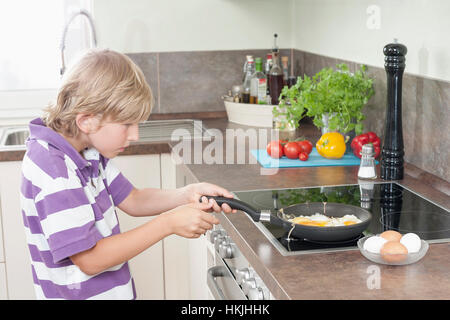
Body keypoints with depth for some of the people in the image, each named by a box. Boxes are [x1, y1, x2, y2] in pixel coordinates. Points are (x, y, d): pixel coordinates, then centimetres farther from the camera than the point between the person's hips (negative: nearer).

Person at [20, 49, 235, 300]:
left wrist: (188, 194, -7)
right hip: (79, 294, -8)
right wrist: (168, 224, -26)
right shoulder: (53, 171, -27)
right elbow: (89, 259, -27)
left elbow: (132, 201, 9)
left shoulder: (89, 151, 0)